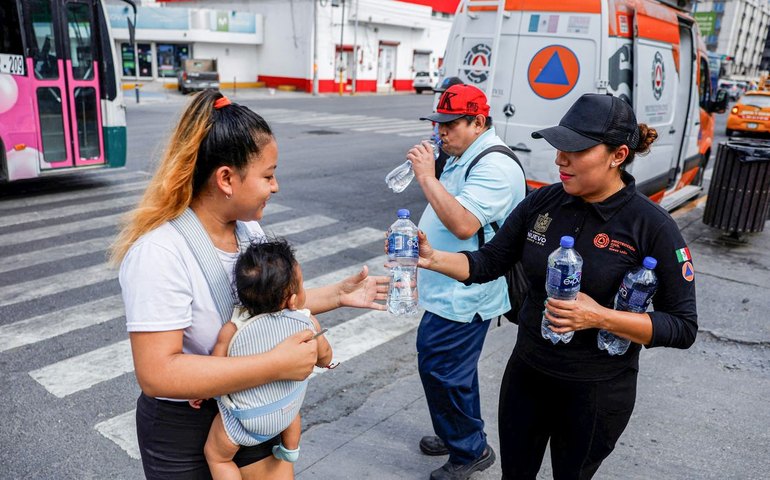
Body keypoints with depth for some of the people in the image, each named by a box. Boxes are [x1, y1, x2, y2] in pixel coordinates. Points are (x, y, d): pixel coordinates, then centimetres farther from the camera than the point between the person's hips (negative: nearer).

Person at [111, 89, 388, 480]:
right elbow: (157, 374, -32)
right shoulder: (160, 251, -28)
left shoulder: (248, 228, -5)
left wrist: (337, 295, 1)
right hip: (183, 426, -6)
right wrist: (277, 364, -32)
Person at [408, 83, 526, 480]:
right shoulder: (463, 158, 14)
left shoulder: (495, 166, -20)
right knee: (453, 370, 20)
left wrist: (427, 176, -26)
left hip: (463, 296, -10)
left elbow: (463, 224, -31)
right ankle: (458, 437, 37)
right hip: (448, 291, 10)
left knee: (439, 368, -4)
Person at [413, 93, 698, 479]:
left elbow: (683, 327, -15)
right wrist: (431, 258, -19)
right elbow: (488, 263, -2)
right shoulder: (542, 202, -7)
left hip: (597, 391, -4)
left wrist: (600, 317, -28)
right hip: (526, 374, 4)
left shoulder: (652, 226, -19)